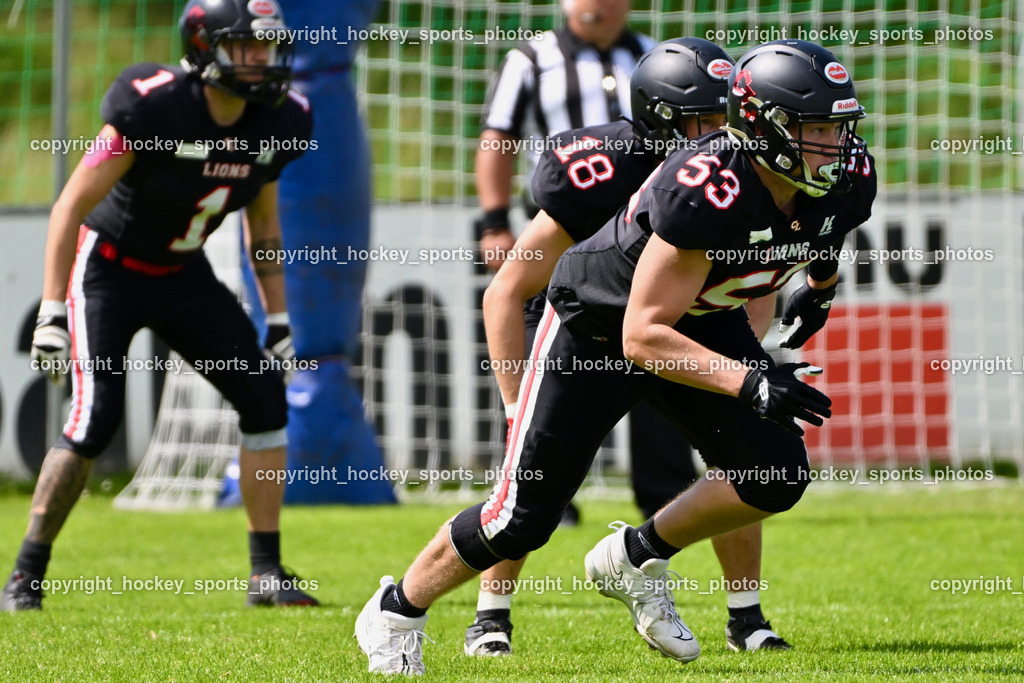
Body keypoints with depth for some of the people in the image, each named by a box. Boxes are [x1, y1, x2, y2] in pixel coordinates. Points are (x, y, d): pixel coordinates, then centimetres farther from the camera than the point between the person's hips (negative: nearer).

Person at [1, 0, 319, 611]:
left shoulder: (274, 121, -8)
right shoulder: (154, 107, -27)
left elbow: (263, 223, 10)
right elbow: (72, 205, -21)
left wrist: (278, 320, 8)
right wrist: (52, 313, -25)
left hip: (183, 275, 6)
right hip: (108, 268, -6)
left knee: (265, 397, -6)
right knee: (94, 421, -18)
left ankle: (268, 573, 3)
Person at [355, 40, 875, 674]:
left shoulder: (845, 180, -19)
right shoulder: (704, 192, -40)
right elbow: (642, 338, -38)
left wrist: (820, 293, 21)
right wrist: (750, 382, -46)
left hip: (702, 319, 6)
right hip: (598, 326, -6)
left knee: (777, 476, -13)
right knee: (522, 520, -2)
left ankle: (636, 559, 11)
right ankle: (398, 611, 24)